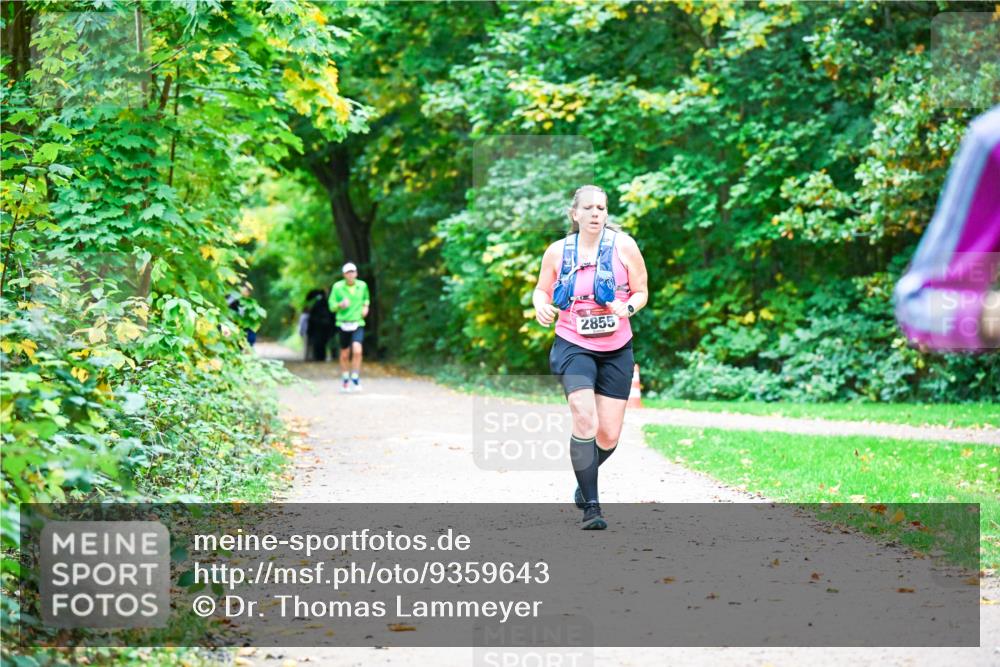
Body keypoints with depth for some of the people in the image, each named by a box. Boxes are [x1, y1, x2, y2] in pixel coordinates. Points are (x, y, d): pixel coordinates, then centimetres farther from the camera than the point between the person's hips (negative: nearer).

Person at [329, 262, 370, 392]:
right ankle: (345, 380, 29)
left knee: (357, 351, -20)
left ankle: (355, 379, -8)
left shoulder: (362, 285, 2)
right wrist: (341, 305, -21)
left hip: (358, 324, 0)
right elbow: (332, 305, -1)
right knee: (344, 355, 9)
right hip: (343, 324, 0)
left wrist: (365, 306, 3)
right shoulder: (337, 287, -5)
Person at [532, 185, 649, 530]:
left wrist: (627, 307, -19)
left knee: (609, 436, 5)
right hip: (574, 346, -1)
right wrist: (541, 305, -12)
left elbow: (641, 291, 3)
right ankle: (590, 507, -13)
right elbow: (542, 290, 11)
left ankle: (585, 477, 39)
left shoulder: (623, 246, -4)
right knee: (585, 421, -22)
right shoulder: (558, 251, -1)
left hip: (616, 349, 2)